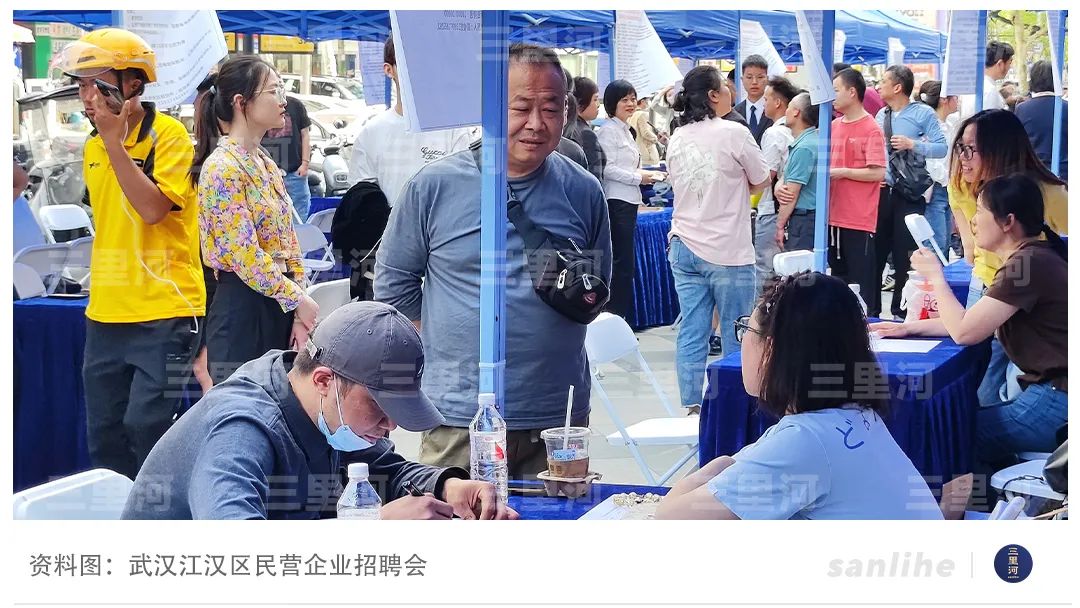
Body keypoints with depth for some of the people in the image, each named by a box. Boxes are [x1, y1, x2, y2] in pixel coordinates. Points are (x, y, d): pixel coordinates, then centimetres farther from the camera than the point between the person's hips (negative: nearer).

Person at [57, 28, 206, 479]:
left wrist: (115, 142, -22)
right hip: (105, 314, 7)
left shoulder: (168, 136, -10)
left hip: (164, 312, -7)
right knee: (104, 435, 10)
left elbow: (153, 209, -23)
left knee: (146, 428, -9)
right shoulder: (93, 146, 12)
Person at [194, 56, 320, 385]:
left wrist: (299, 313, 6)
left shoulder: (265, 163, 13)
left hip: (278, 307, 9)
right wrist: (299, 300, -11)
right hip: (242, 311, -9)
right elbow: (246, 257, -19)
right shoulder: (222, 168, -15)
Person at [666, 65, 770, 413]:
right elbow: (761, 181, -1)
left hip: (684, 248, 5)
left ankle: (692, 407, 6)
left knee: (691, 333, 5)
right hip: (727, 251, -5)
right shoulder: (733, 134, -11)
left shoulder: (678, 139, 6)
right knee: (736, 338, 5)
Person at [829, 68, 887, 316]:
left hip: (859, 220, -7)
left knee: (862, 284, -3)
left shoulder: (871, 129, -9)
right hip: (834, 217, 7)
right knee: (838, 279, 14)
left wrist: (842, 172, -14)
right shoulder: (833, 126, 11)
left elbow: (878, 173, -15)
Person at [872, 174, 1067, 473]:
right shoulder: (1030, 257, 13)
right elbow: (974, 321, 18)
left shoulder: (1029, 263, -19)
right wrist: (910, 328, 12)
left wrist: (935, 276, -3)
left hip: (1057, 403, -10)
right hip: (1054, 394, 10)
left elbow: (964, 332, -17)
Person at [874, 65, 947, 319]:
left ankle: (900, 312, 10)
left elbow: (942, 148, -11)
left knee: (904, 255, 1)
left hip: (909, 194, -5)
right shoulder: (881, 115, 11)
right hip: (881, 191, 5)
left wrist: (912, 144, -20)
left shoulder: (923, 114, -6)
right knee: (875, 251, 8)